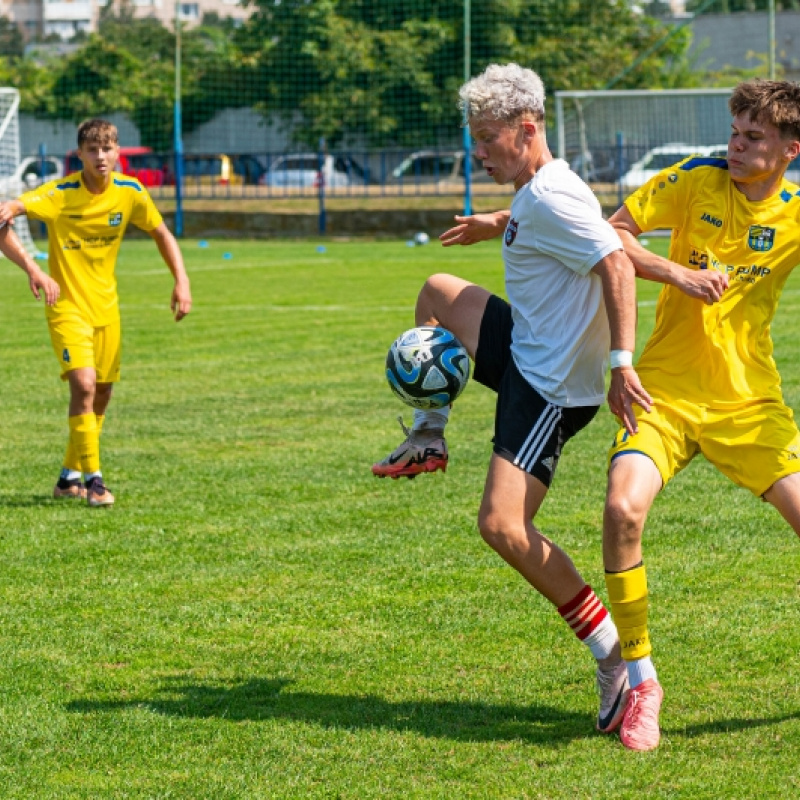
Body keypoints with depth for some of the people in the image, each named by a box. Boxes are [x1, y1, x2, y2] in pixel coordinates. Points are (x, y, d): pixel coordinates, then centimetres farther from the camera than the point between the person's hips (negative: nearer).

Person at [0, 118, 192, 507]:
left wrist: (181, 281, -3)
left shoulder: (130, 192, -5)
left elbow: (162, 234, 8)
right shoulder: (60, 194, -18)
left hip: (106, 306, 5)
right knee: (83, 384, -21)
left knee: (102, 393, 11)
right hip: (67, 305, -5)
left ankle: (69, 476, 27)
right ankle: (92, 478, -14)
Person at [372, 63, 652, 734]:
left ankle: (617, 659, -14)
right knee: (439, 292, 27)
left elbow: (617, 265, -30)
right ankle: (429, 439, 34)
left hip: (553, 386, -11)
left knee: (502, 525, -18)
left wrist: (620, 361, -35)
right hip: (523, 351, 11)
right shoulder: (533, 194, 10)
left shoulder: (549, 201, -22)